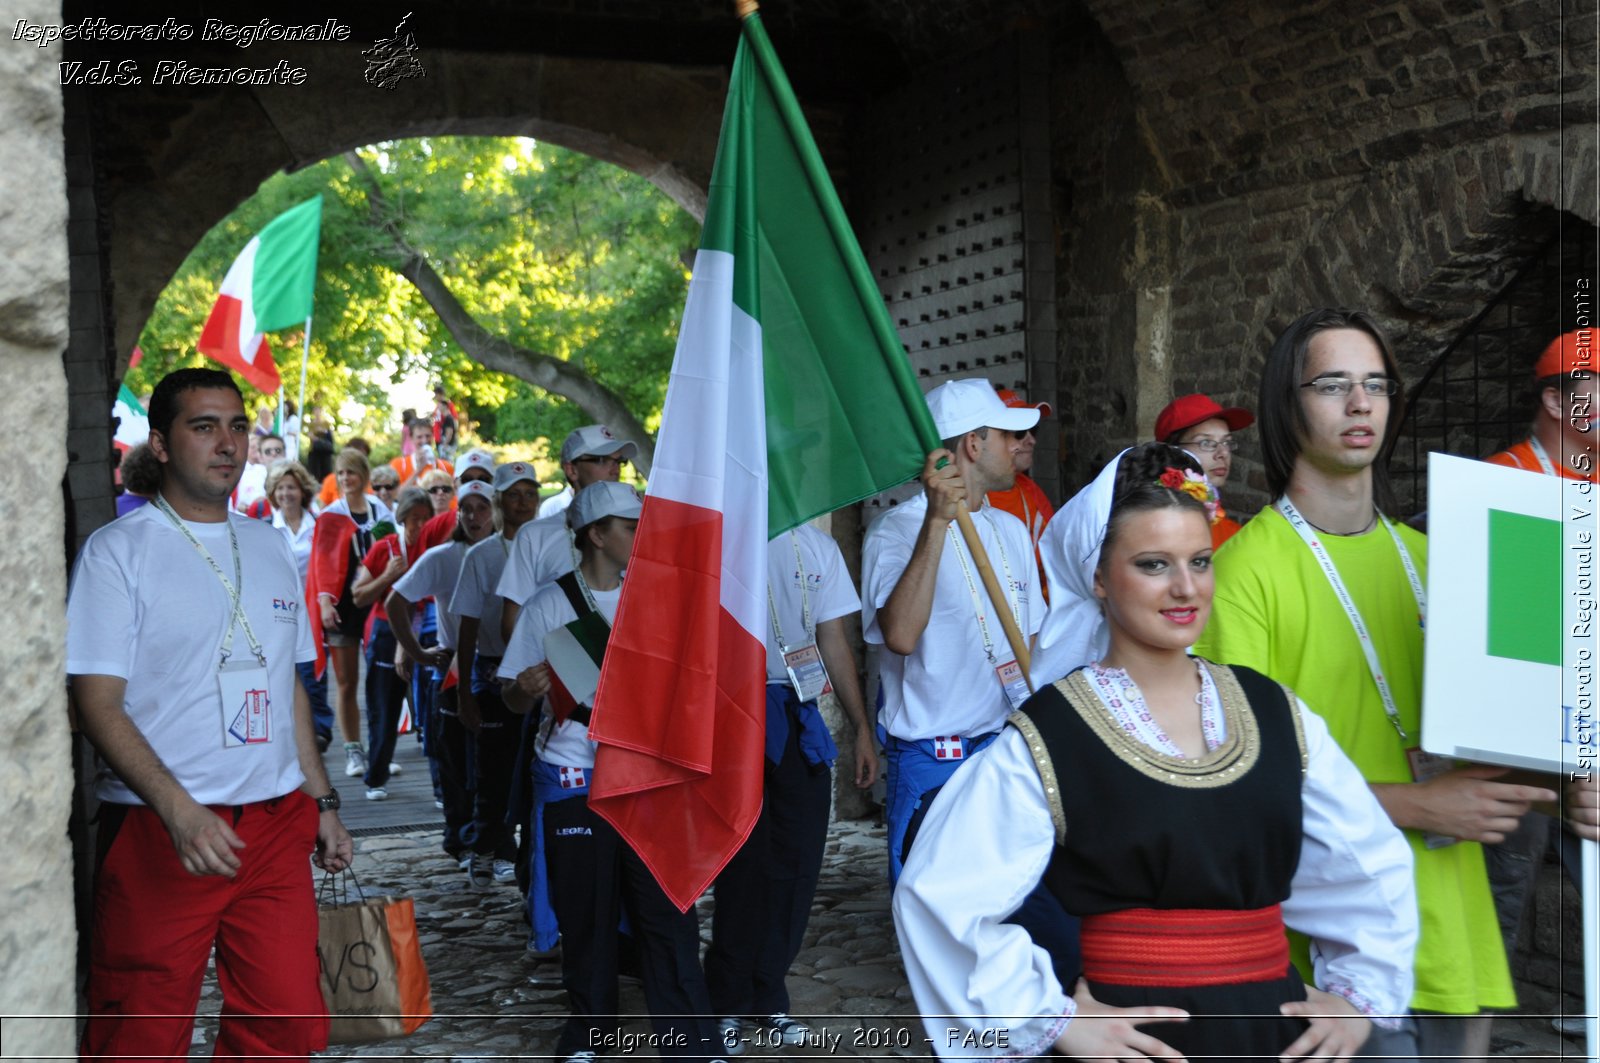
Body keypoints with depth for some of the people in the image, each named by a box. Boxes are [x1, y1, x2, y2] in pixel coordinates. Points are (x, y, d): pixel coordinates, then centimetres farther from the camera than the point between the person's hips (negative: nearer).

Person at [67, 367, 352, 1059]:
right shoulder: (117, 550, -4)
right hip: (159, 830, -5)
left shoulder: (270, 549, 14)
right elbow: (98, 703, -11)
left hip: (275, 828, 5)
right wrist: (179, 809, -23)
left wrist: (322, 802, 16)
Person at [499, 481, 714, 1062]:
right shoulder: (550, 605, -3)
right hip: (576, 779, -2)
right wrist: (527, 689, -24)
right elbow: (514, 698, -3)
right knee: (586, 913, 7)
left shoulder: (651, 598, 7)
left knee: (667, 906, -2)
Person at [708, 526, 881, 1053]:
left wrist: (861, 727, 11)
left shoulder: (815, 546, 11)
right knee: (746, 863, -2)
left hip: (799, 718, 4)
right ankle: (728, 1004, 14)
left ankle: (768, 996, 21)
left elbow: (833, 641, 13)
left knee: (798, 862, 5)